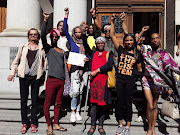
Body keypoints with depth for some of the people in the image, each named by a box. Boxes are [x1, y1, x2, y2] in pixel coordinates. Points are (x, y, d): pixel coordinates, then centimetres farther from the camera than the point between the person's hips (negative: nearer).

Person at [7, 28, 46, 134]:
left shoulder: (41, 49, 8)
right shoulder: (23, 47, 10)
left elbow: (45, 62, 10)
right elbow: (16, 61, 14)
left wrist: (43, 75, 2)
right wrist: (12, 73, 4)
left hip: (36, 77, -1)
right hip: (24, 77, 1)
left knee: (35, 100, 4)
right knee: (23, 100, 3)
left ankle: (33, 123, 15)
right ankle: (25, 123, 14)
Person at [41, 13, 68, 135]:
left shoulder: (62, 51, 17)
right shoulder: (48, 48, 3)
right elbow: (43, 35, -14)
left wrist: (66, 78, 13)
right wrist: (45, 20, -21)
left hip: (61, 81, 6)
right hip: (51, 80, -5)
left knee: (58, 103, 11)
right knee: (48, 103, -2)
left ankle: (56, 124, 23)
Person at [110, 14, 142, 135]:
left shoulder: (136, 54, 6)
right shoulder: (121, 50, 3)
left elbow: (139, 69, 16)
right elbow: (112, 36, -1)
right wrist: (113, 22, -3)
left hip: (130, 81, 0)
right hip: (120, 80, 0)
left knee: (128, 104, 4)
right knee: (120, 103, 6)